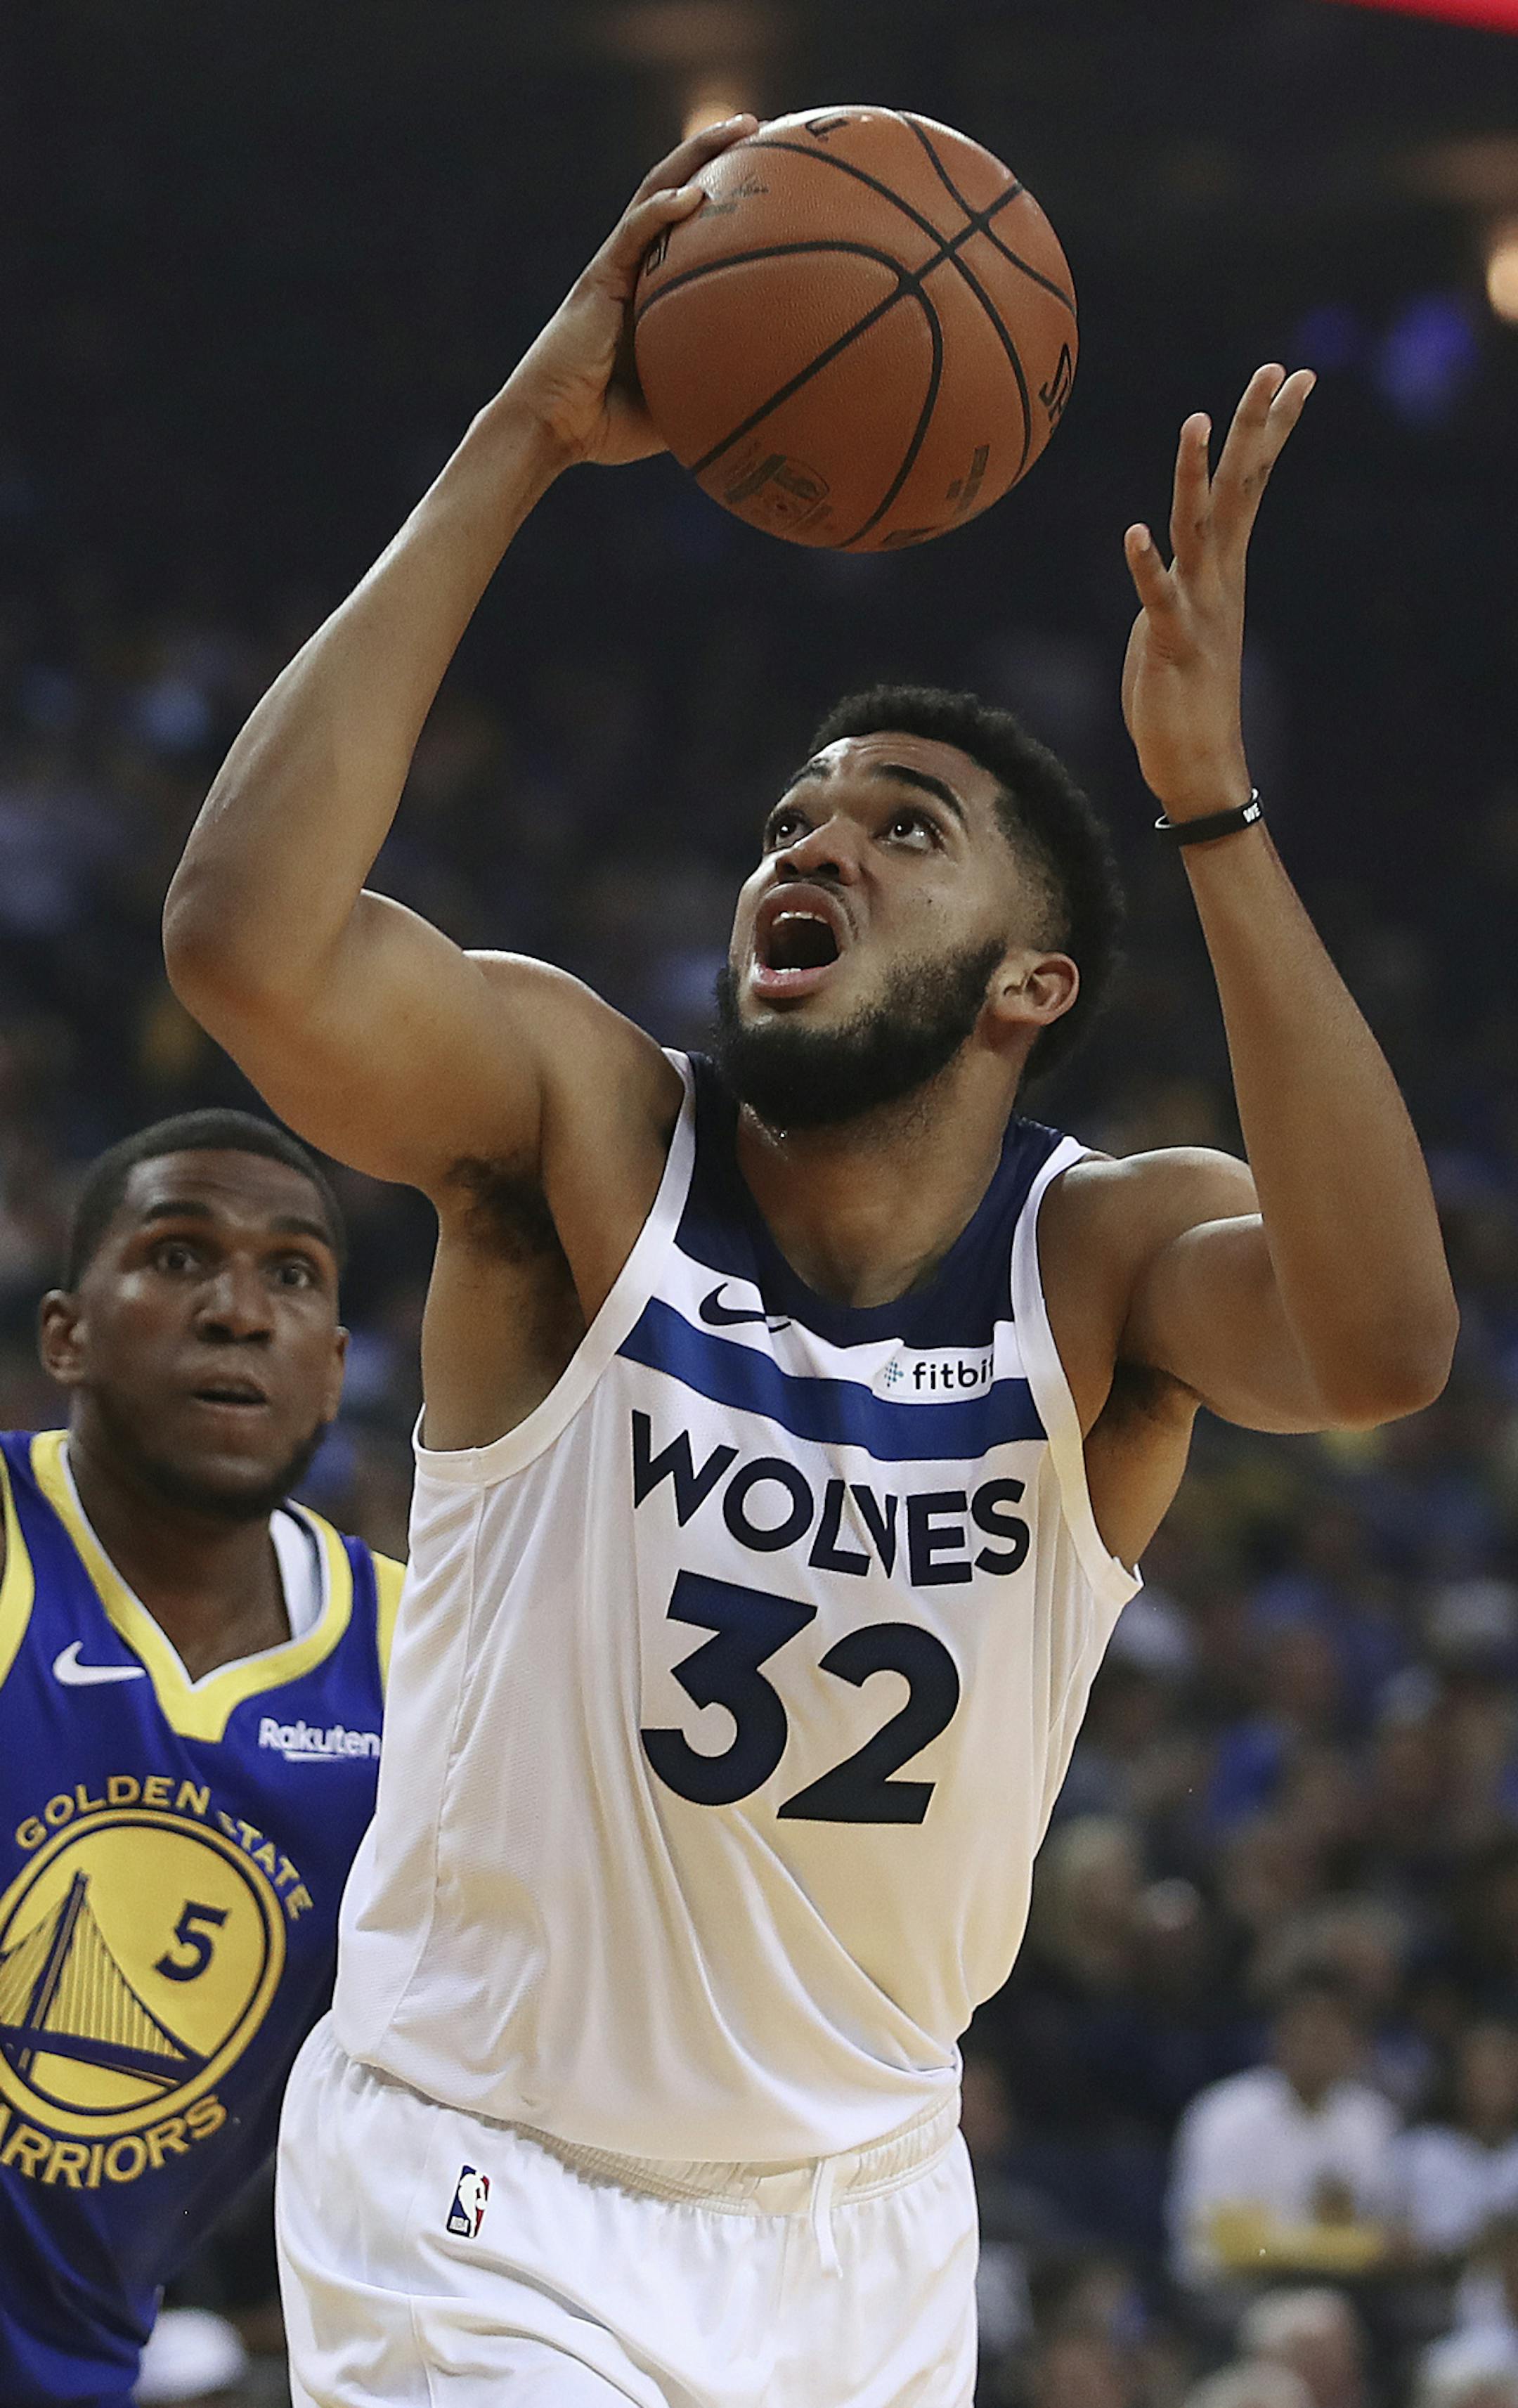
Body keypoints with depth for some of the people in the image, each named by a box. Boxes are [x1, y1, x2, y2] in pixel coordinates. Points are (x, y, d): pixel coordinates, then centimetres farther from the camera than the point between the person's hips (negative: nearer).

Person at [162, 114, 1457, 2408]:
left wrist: (1208, 796, -34)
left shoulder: (1109, 1260, -10)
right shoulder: (583, 1123, -12)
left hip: (862, 2208, 3)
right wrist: (520, 447, -29)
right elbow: (244, 933, -31)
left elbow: (1378, 1344, -33)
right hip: (487, 2194, -3)